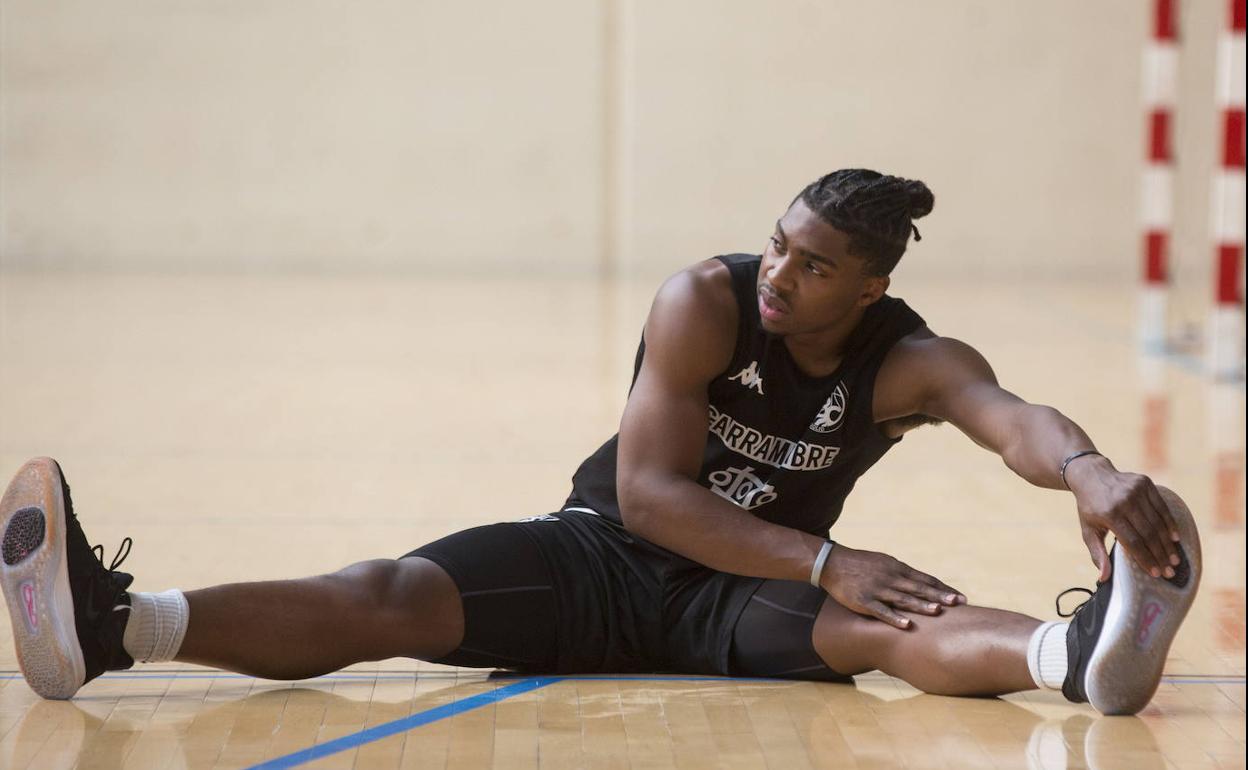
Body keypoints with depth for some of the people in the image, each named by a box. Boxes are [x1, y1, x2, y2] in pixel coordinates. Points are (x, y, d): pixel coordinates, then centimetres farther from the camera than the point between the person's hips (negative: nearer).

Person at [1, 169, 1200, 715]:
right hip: (607, 554, 0)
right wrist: (824, 563, -30)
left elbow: (1009, 417, -32)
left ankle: (1081, 653, -68)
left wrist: (1088, 470, -56)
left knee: (887, 623, -34)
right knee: (389, 596, -25)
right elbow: (648, 492, -20)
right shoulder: (706, 303, -13)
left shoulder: (912, 364, -9)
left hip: (744, 593, 0)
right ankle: (111, 631, -48)